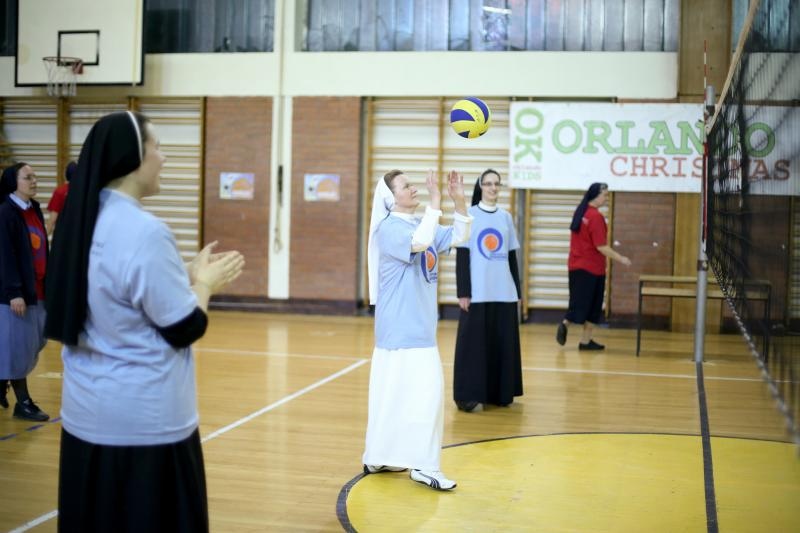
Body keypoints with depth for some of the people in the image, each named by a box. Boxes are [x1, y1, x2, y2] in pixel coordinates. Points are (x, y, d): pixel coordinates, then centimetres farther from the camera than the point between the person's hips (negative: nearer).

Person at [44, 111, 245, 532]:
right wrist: (203, 283, 1)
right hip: (144, 422, -8)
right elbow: (184, 329, -16)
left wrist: (187, 275, 13)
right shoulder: (145, 232, -21)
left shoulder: (81, 221, 5)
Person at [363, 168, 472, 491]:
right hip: (400, 329, -9)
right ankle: (423, 464, -4)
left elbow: (458, 237, 14)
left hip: (419, 327, 9)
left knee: (397, 393, 13)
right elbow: (420, 242, -32)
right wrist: (435, 201, -27)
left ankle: (380, 457, 23)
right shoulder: (389, 228, -14)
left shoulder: (420, 224, 12)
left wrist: (459, 201, 0)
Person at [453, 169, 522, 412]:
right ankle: (470, 396, 6)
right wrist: (463, 292, -10)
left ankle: (500, 393, 19)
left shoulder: (506, 217, 10)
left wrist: (518, 290, 10)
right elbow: (461, 256, -4)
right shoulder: (469, 215, -1)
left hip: (504, 292, 4)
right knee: (474, 343, -1)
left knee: (503, 343, 8)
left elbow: (512, 256, 13)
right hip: (478, 292, -4)